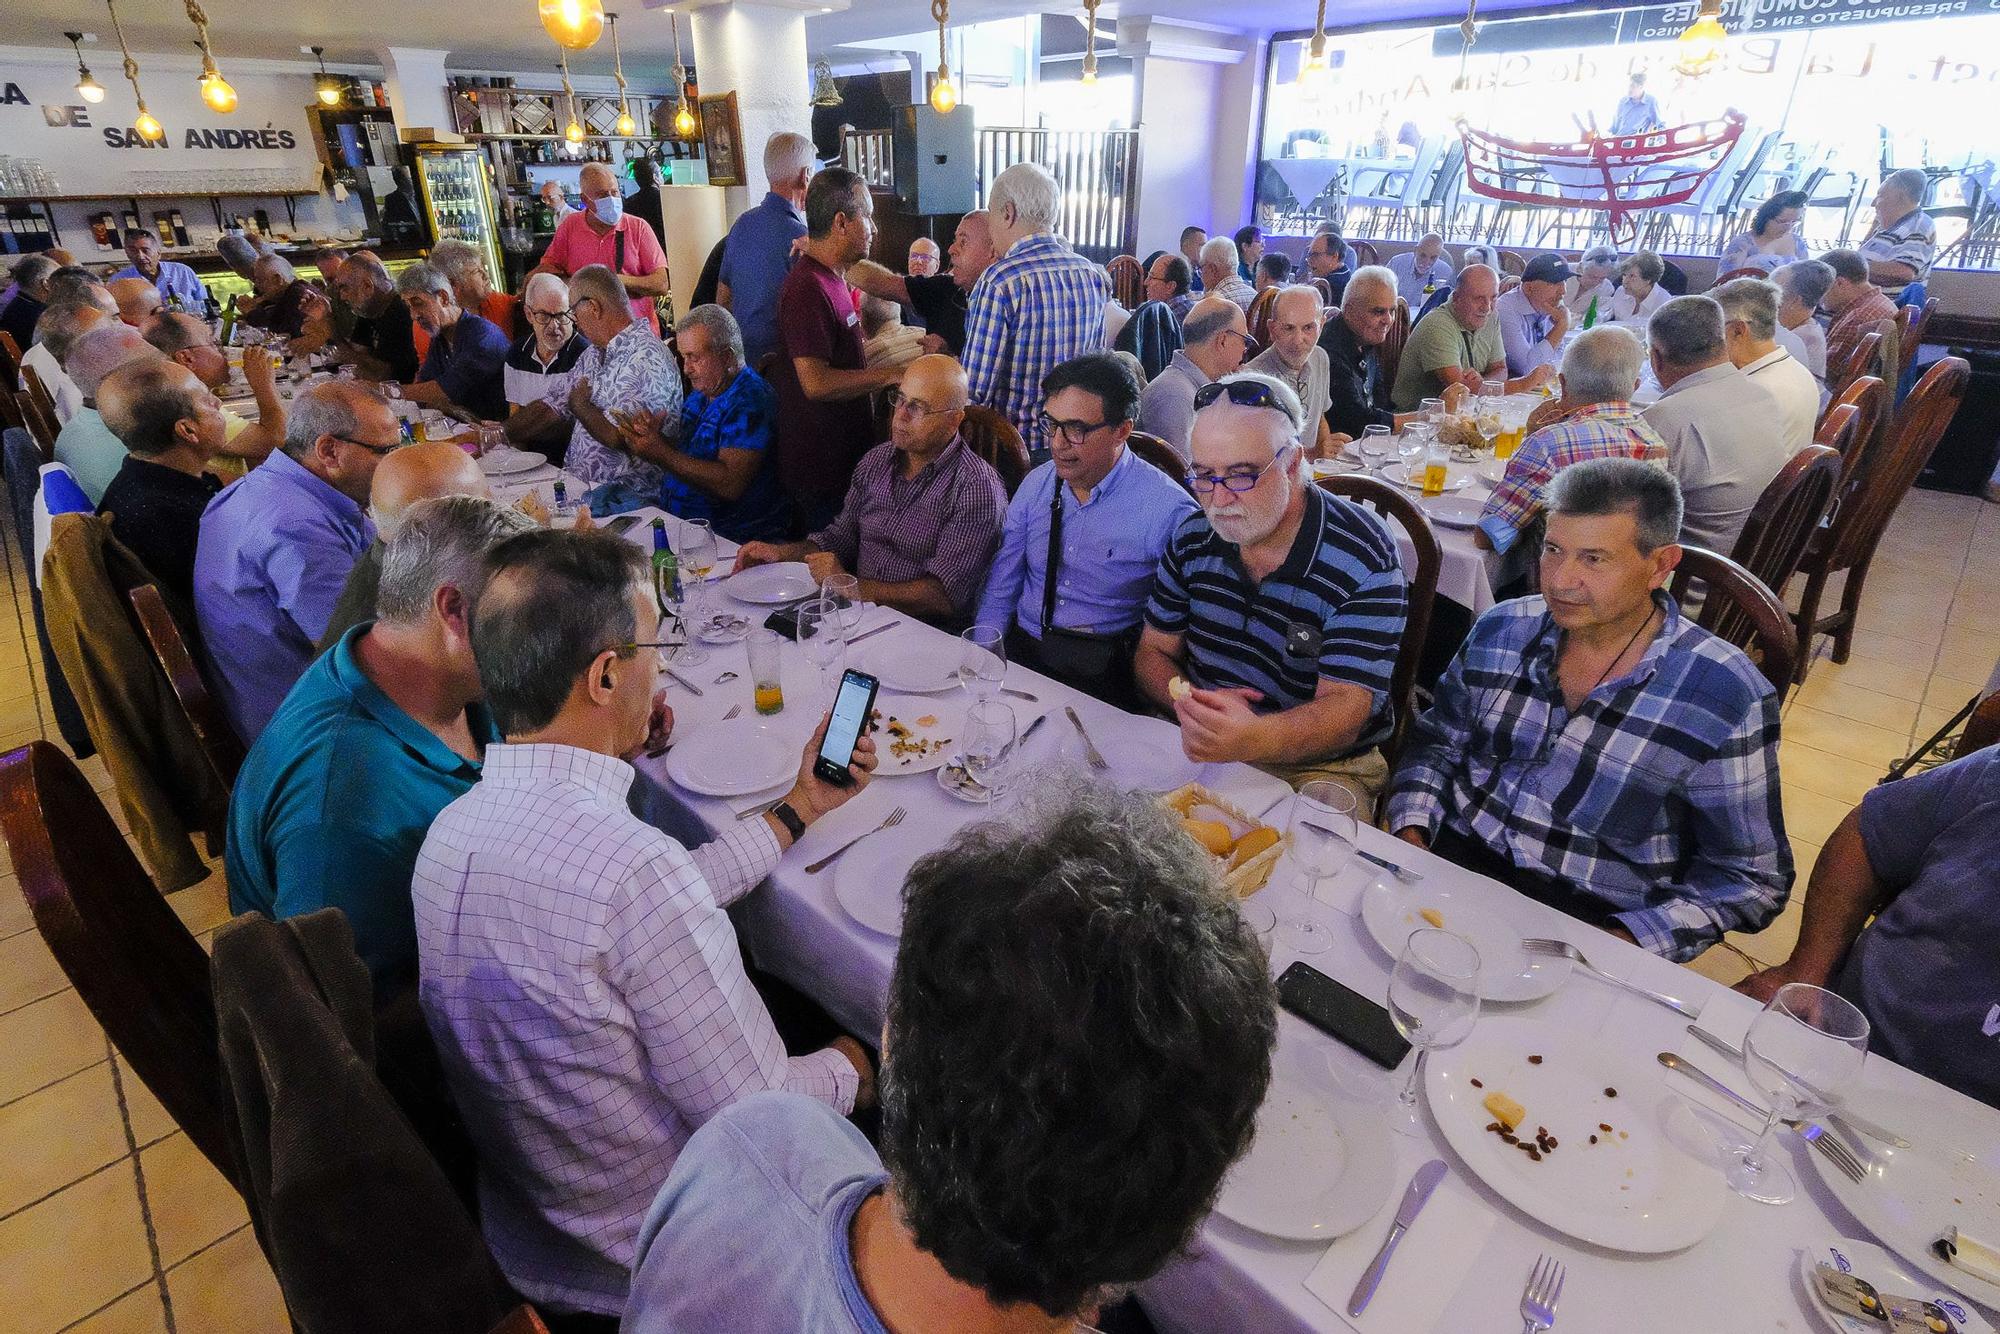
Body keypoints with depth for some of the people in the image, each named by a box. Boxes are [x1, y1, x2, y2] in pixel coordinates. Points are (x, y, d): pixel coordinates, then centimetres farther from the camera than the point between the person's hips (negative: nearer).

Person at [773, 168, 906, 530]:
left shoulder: (833, 279, 14)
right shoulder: (808, 288, -19)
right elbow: (817, 383, -26)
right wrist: (892, 374, -19)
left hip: (847, 455, 10)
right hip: (822, 470, -10)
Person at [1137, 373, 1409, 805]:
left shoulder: (1364, 559, -13)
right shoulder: (1193, 538, 2)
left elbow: (1344, 710, -19)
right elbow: (1152, 654, 10)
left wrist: (1252, 738, -41)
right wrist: (1193, 704, -14)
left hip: (1319, 766, -3)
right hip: (1196, 749, 3)